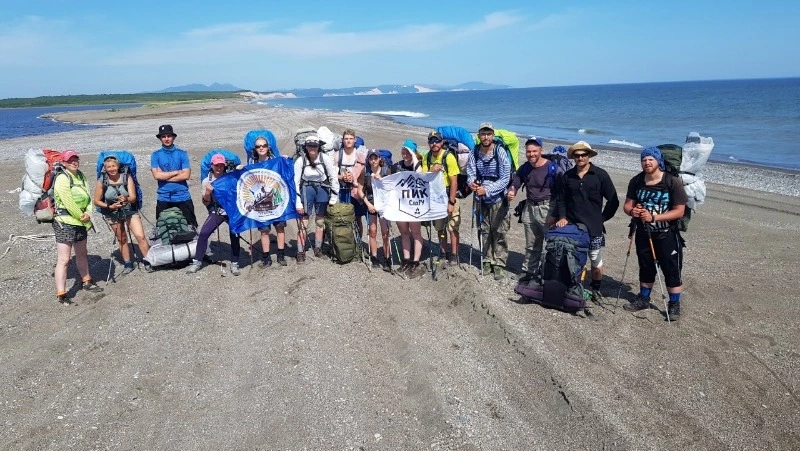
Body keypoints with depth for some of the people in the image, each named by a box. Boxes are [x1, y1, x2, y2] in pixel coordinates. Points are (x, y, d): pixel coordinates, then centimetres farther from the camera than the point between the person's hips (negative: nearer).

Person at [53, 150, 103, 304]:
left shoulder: (81, 176, 10)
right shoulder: (62, 178, -15)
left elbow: (87, 197, 7)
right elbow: (68, 202, -20)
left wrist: (88, 213, -10)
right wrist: (83, 217, -11)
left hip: (80, 223, 8)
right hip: (65, 223, -8)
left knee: (82, 254, 23)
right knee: (64, 260, -9)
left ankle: (86, 281, 40)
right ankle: (61, 294, -7)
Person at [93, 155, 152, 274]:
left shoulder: (127, 178, -12)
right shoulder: (101, 182, -12)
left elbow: (133, 197, -16)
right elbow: (97, 201, -4)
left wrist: (126, 199, -38)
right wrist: (109, 206, -20)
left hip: (129, 211, -1)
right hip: (113, 214, 1)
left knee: (141, 236, -11)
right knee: (122, 240, 13)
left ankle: (148, 262, 1)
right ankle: (128, 264, 27)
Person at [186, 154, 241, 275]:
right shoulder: (206, 181, 1)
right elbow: (206, 203, 3)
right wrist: (207, 193, -18)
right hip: (216, 212, 1)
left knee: (234, 235, -9)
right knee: (203, 233, -12)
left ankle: (234, 264, 5)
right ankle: (197, 262, 0)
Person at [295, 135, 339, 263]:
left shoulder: (325, 159, -12)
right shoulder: (300, 161, -11)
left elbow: (333, 177, -4)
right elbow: (296, 182, -8)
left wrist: (333, 198, -4)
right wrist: (298, 202, -11)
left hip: (322, 189, 1)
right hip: (306, 189, -1)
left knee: (320, 221, 11)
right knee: (303, 222, -4)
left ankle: (318, 249, 25)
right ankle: (300, 252, 3)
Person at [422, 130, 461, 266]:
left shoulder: (448, 157, -16)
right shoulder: (427, 158, 1)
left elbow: (454, 182, -17)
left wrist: (451, 202, -19)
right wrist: (432, 171, -21)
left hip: (448, 195, -5)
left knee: (452, 227, -1)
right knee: (439, 227, 14)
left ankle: (454, 255, 8)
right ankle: (443, 252, 27)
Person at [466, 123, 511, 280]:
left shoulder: (500, 153, -14)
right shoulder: (474, 153, -3)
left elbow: (505, 179, -17)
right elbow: (470, 173, -5)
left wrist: (487, 189, -27)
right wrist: (472, 182, -29)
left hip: (498, 199, -4)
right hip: (481, 200, 4)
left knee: (499, 233, -1)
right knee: (484, 231, 12)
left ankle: (499, 264, 9)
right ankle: (487, 261, 25)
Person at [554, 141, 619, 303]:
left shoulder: (600, 175, -3)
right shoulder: (568, 176, 7)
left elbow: (613, 201, 1)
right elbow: (561, 199, 14)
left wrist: (602, 218, -1)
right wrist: (562, 217, 1)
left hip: (593, 228, -2)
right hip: (571, 226, 2)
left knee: (596, 261, 6)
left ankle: (596, 290, 22)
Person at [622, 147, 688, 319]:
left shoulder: (673, 182, -16)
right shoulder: (636, 181, -2)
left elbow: (679, 211, -18)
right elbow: (627, 204, 4)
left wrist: (653, 217, -28)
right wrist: (632, 211, -21)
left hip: (667, 235, -4)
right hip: (643, 233, 4)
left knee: (671, 270, 2)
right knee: (646, 268, 18)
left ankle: (674, 304, 15)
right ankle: (643, 299, 32)